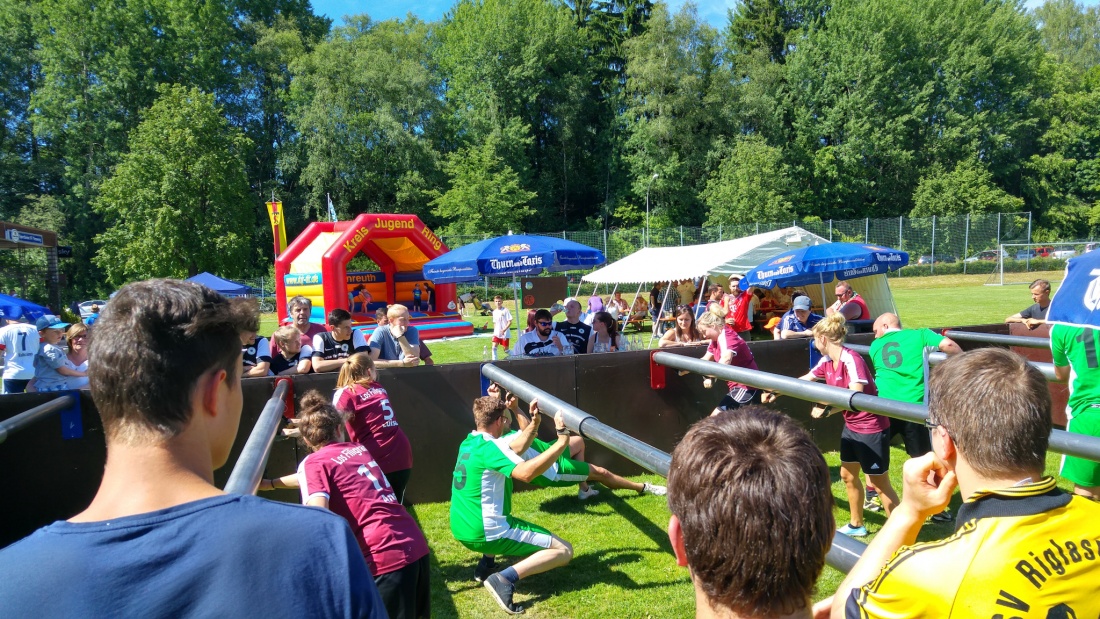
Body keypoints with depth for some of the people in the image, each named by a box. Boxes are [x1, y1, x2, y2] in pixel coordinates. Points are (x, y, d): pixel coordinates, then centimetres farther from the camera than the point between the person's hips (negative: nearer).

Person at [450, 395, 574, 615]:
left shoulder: (468, 443, 8)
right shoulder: (489, 446, -19)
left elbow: (512, 454, 21)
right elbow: (526, 472, -35)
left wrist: (534, 424, 17)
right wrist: (562, 440, -34)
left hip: (462, 531, 9)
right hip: (485, 533, -9)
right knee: (564, 551, -5)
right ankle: (506, 578, -19)